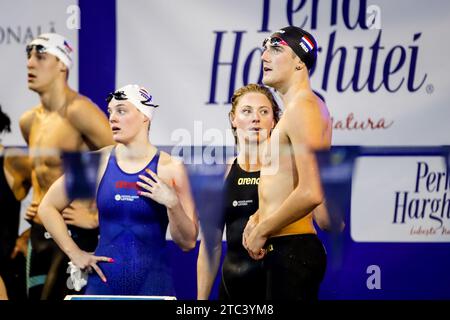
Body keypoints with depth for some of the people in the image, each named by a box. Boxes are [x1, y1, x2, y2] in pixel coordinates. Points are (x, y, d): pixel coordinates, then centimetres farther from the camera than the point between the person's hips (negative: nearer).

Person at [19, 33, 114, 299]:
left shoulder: (77, 111, -15)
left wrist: (97, 217, -18)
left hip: (75, 234, -8)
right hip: (39, 235, 8)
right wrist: (37, 204, 15)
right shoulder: (29, 121, 11)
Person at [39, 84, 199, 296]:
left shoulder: (170, 168, -5)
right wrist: (74, 253, 3)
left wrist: (172, 204, -18)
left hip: (153, 283, -1)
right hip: (103, 281, 2)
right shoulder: (98, 162, -1)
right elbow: (47, 207, 9)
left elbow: (188, 243, -4)